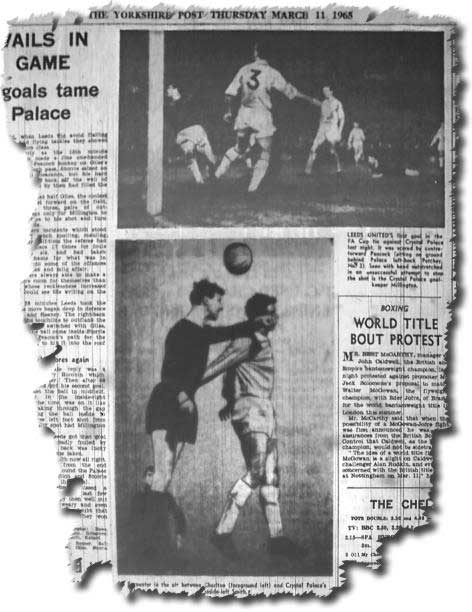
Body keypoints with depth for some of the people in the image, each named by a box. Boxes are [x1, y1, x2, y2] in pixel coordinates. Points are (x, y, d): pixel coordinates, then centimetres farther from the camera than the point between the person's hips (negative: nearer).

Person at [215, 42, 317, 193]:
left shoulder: (244, 70, 4)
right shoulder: (271, 73, -6)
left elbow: (230, 93, 4)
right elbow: (290, 92, -3)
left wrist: (229, 111, 18)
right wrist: (309, 99, 8)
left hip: (244, 114, 4)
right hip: (262, 115, -4)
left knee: (240, 147, 24)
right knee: (264, 152, 10)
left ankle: (222, 167, 10)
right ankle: (253, 185, 5)